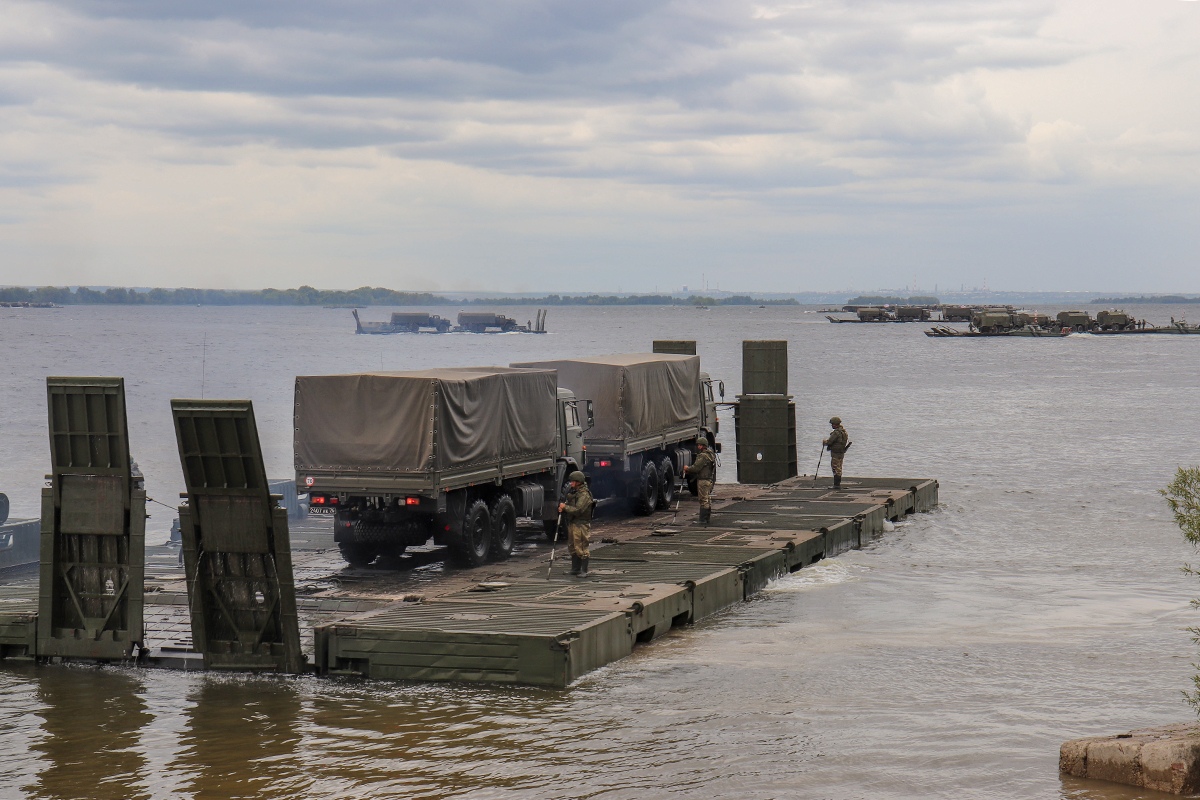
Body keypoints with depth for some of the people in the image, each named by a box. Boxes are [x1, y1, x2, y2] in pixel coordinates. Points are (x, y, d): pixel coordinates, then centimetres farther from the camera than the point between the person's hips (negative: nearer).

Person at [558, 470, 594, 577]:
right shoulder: (572, 491, 12)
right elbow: (567, 502, 23)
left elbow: (578, 510, -24)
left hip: (581, 525, -9)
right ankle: (575, 569, 23)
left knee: (581, 548, -7)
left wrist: (565, 507, -14)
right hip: (571, 523, 9)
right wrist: (562, 508, 0)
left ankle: (584, 571, -2)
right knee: (572, 547, 14)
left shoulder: (584, 494, -16)